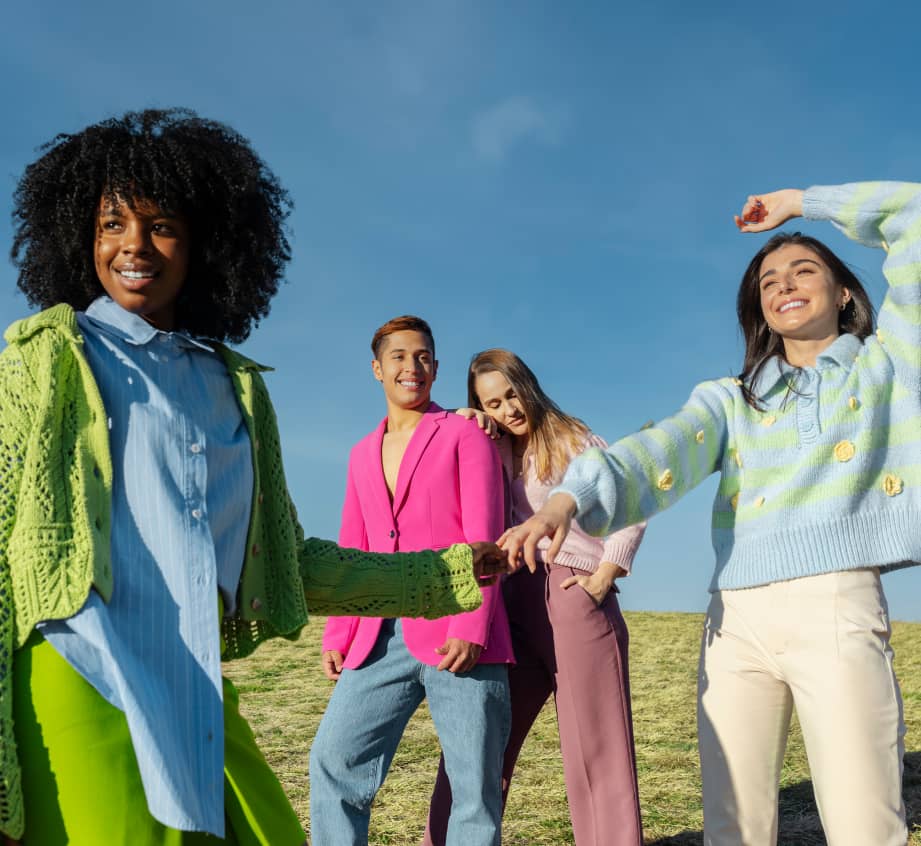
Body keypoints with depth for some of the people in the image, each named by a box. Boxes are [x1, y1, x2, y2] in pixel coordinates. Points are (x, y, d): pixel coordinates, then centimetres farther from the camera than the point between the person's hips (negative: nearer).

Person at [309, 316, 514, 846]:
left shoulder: (464, 435, 4)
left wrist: (470, 628, -15)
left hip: (457, 634, -5)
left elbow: (483, 539, -5)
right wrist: (338, 635, 9)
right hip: (381, 638, 5)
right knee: (334, 759, 0)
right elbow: (353, 553, 20)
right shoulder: (363, 454, 21)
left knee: (475, 783, -1)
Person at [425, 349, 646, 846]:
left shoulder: (574, 441, 3)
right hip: (513, 604, 5)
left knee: (595, 747, -1)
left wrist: (604, 577, -6)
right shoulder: (493, 451, 16)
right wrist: (461, 420, 3)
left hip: (575, 598, -5)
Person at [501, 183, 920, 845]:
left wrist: (803, 203, 18)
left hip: (837, 609, -2)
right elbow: (660, 452, -2)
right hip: (735, 620, 3)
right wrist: (571, 498, -21)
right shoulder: (728, 399, 20)